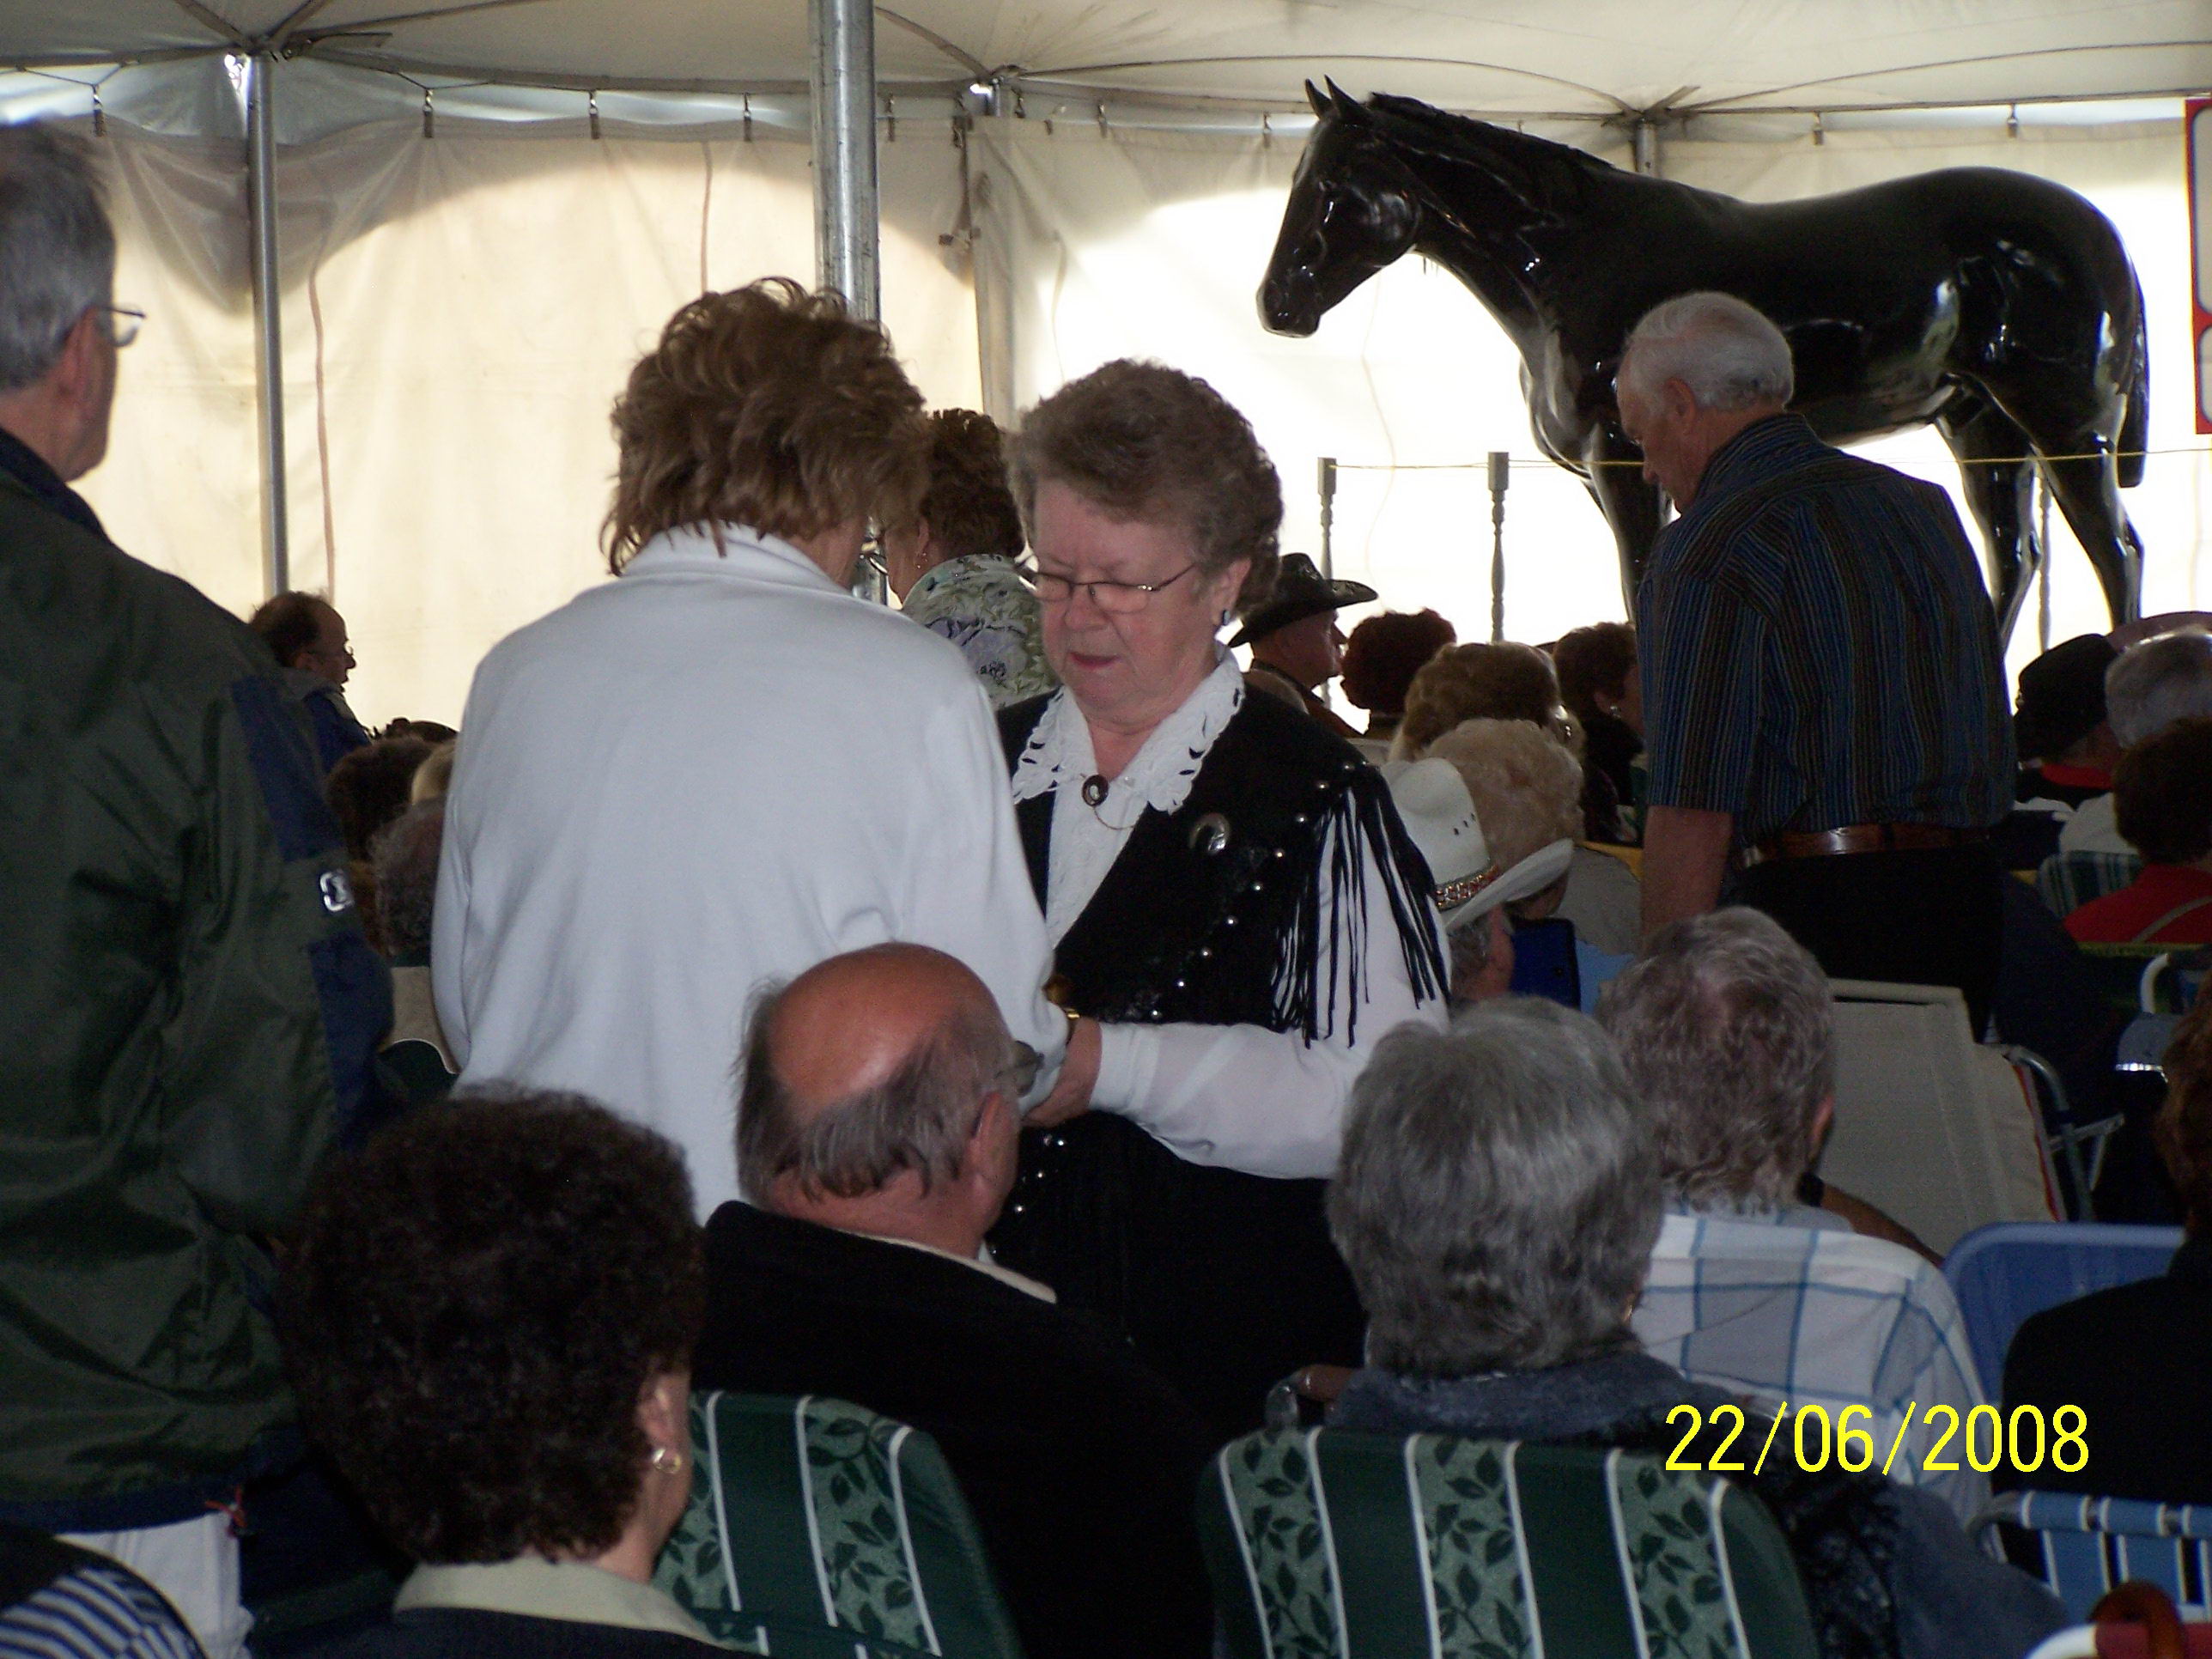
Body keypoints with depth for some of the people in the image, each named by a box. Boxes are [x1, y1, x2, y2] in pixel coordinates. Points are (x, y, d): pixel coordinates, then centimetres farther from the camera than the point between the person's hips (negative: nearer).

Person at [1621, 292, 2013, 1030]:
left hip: (1815, 912, -7)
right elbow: (1994, 754, 17)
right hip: (1966, 901, 8)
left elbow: (1694, 812, -15)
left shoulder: (1708, 549, -9)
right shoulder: (1925, 506, 15)